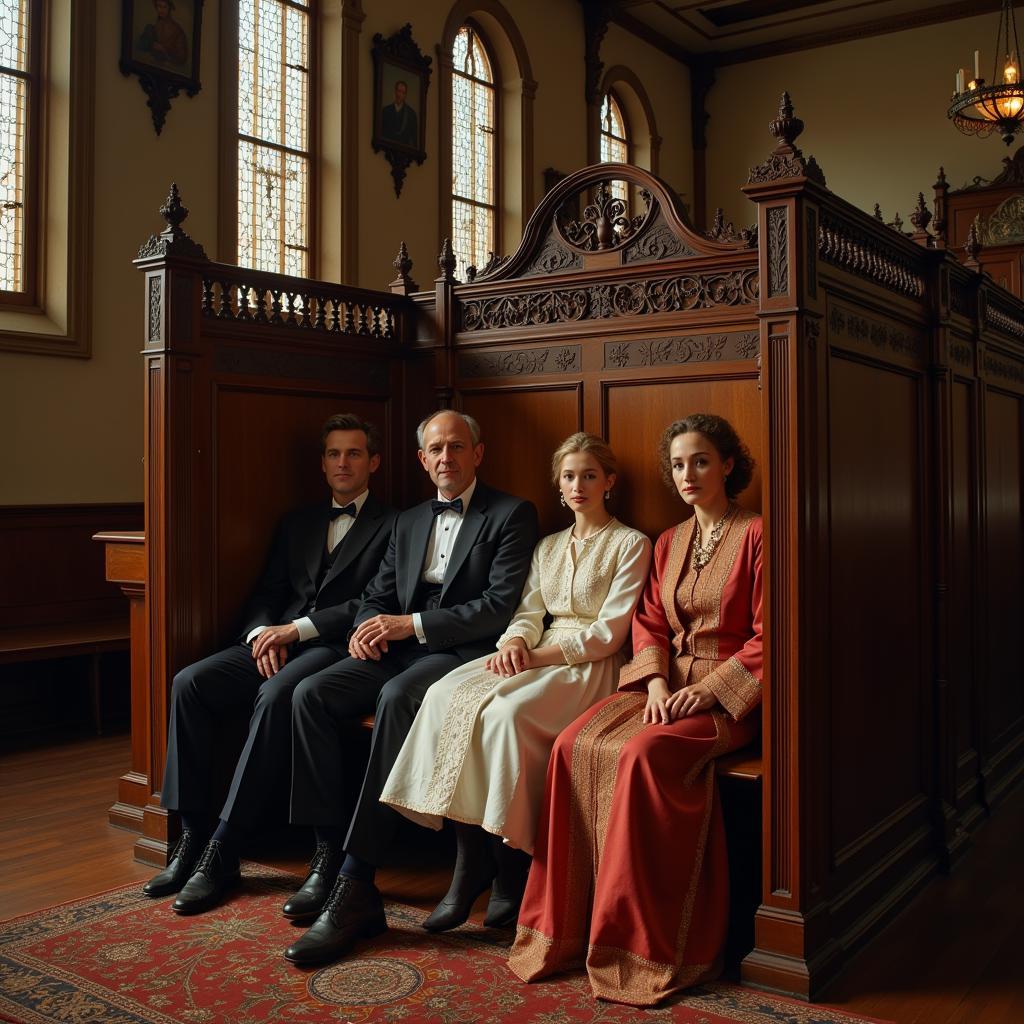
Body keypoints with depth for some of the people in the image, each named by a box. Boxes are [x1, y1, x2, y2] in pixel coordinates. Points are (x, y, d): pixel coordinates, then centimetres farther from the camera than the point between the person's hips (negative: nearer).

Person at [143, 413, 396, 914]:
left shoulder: (392, 526, 4)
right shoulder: (297, 522, 24)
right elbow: (265, 593, 17)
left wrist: (298, 629, -15)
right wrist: (262, 634, -6)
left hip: (336, 648, -6)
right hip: (277, 643, 6)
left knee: (276, 695, -35)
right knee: (190, 682, -19)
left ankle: (222, 850, -27)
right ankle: (192, 835, -14)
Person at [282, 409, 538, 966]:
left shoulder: (512, 515, 1)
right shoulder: (408, 522, 22)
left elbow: (501, 604, -11)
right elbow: (377, 594, 20)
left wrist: (411, 624, -15)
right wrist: (368, 626, -5)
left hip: (461, 651, -7)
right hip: (397, 649, 7)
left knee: (396, 700, -36)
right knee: (309, 694, -18)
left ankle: (355, 884, -33)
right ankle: (328, 853, -13)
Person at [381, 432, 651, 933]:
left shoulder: (631, 544, 2)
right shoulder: (548, 546, 22)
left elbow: (609, 633, -7)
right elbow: (529, 612, 14)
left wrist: (537, 655, -14)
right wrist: (514, 642, -9)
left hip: (589, 667, -6)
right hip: (535, 657, 6)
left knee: (506, 711, -34)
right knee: (447, 694, -22)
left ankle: (511, 870, -20)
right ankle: (470, 860, -22)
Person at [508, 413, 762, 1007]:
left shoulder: (755, 535, -3)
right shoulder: (669, 543, 17)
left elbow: (767, 637, -9)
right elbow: (649, 622, 11)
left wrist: (704, 691, -17)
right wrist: (657, 683, -8)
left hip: (728, 695, -6)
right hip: (667, 684, 6)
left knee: (643, 754, -33)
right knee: (576, 745, -20)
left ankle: (644, 944, -20)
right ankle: (570, 927, -15)